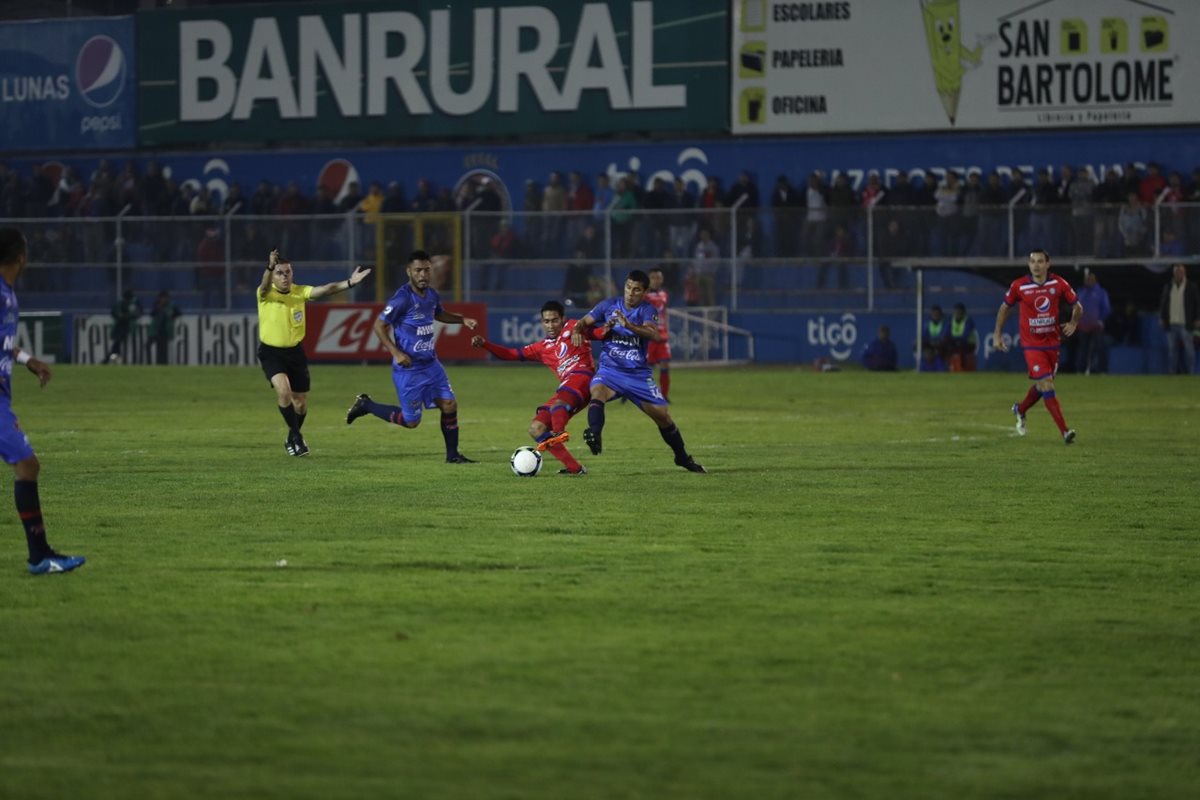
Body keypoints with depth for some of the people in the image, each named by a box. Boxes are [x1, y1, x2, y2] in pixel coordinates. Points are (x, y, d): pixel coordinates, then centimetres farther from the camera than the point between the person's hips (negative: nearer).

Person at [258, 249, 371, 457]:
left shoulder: (299, 292, -6)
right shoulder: (265, 294, -15)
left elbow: (325, 290, -19)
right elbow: (265, 286, -39)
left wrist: (349, 283, -35)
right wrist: (270, 267, -61)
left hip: (295, 351, 4)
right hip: (271, 352, -4)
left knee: (300, 403, 8)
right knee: (283, 389, -27)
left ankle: (292, 439, 36)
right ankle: (296, 437, -10)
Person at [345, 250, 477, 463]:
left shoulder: (432, 295, 5)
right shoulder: (402, 298, -19)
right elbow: (380, 326, -15)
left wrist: (462, 319, 12)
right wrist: (396, 353, -24)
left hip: (430, 364, 7)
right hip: (408, 368, -7)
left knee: (449, 405, -2)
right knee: (410, 421, 1)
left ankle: (452, 455, 12)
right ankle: (366, 405, 21)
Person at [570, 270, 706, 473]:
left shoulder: (647, 310, -3)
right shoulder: (609, 305, 3)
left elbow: (653, 334, -23)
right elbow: (585, 321, 8)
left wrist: (629, 325, -39)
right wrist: (577, 330, -16)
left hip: (638, 373, 0)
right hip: (610, 370, 0)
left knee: (662, 414, 0)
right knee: (597, 391, -34)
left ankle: (683, 457, 21)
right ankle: (594, 435, -54)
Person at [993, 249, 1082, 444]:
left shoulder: (1059, 284, -5)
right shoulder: (1019, 286, -9)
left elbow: (1077, 306, 6)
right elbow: (1005, 307, 7)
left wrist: (1073, 323, -13)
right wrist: (997, 335, 6)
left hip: (1052, 343, 3)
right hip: (1032, 345, -3)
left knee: (1042, 386, 15)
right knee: (1046, 385, -14)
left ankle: (1020, 409, 46)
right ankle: (1065, 431, -15)